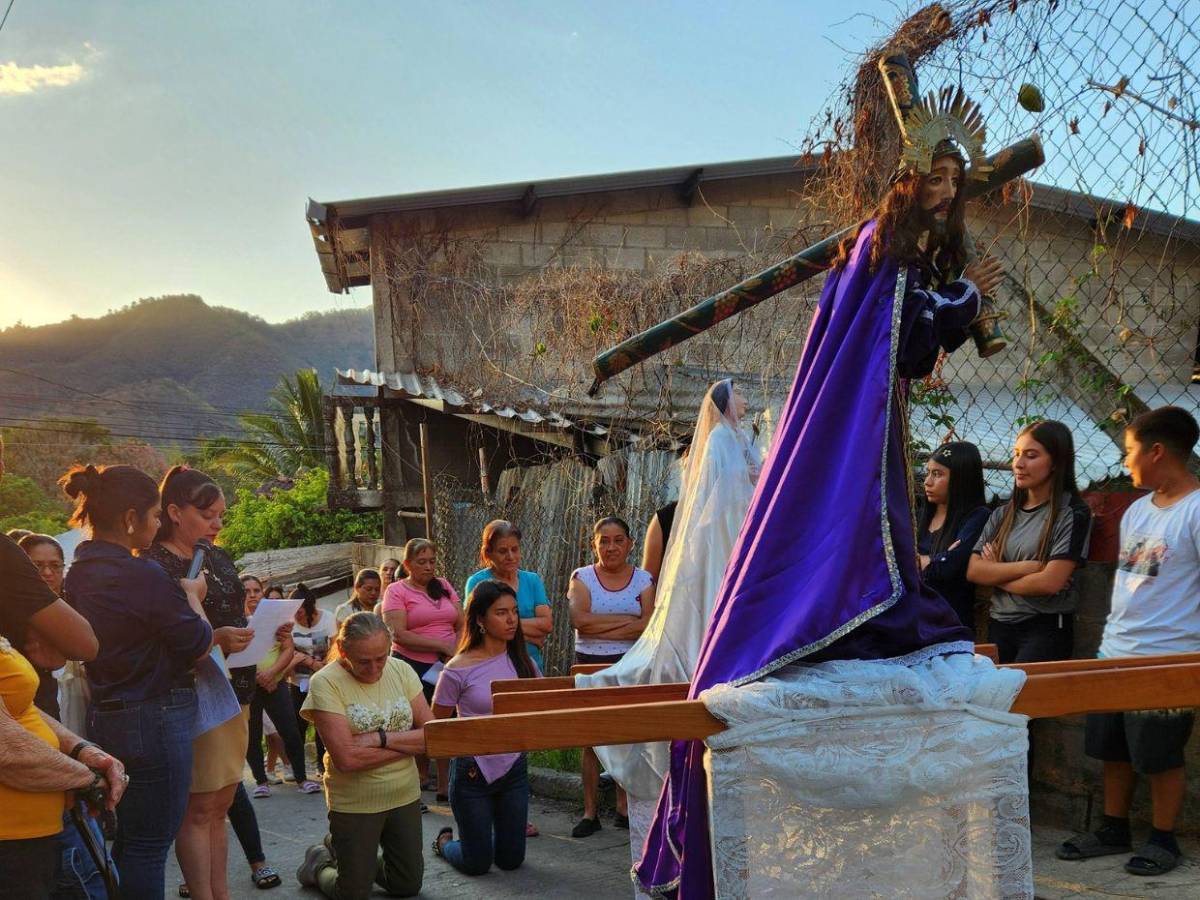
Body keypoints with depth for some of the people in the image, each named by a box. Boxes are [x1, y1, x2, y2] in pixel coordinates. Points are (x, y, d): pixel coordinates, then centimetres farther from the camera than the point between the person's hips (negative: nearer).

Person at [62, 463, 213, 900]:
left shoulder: (80, 572, 6)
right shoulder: (140, 576, -21)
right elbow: (197, 645, -11)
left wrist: (215, 635, 15)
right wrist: (193, 596, 5)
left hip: (107, 717, 9)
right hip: (155, 719, -9)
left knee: (127, 841, 18)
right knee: (149, 846, 1)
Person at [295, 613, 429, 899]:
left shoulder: (402, 671, -4)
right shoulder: (325, 683, -18)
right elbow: (346, 758, -25)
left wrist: (380, 738, -20)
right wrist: (408, 743, -16)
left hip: (405, 796, 4)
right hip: (354, 803, -4)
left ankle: (354, 856, 41)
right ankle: (320, 862, 38)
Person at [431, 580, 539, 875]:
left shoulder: (522, 661, -1)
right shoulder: (458, 670, -16)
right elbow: (436, 726, -6)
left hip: (514, 768, 4)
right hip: (473, 772, -4)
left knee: (511, 860, 12)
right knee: (477, 864, 7)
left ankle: (490, 829, 43)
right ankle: (444, 840, 39)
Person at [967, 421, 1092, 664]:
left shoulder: (1073, 513, -6)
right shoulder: (1003, 514, 10)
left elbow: (1050, 582, -15)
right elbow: (973, 571, -1)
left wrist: (997, 575, -2)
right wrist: (1026, 567, -13)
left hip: (1047, 628, -5)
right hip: (999, 625, 5)